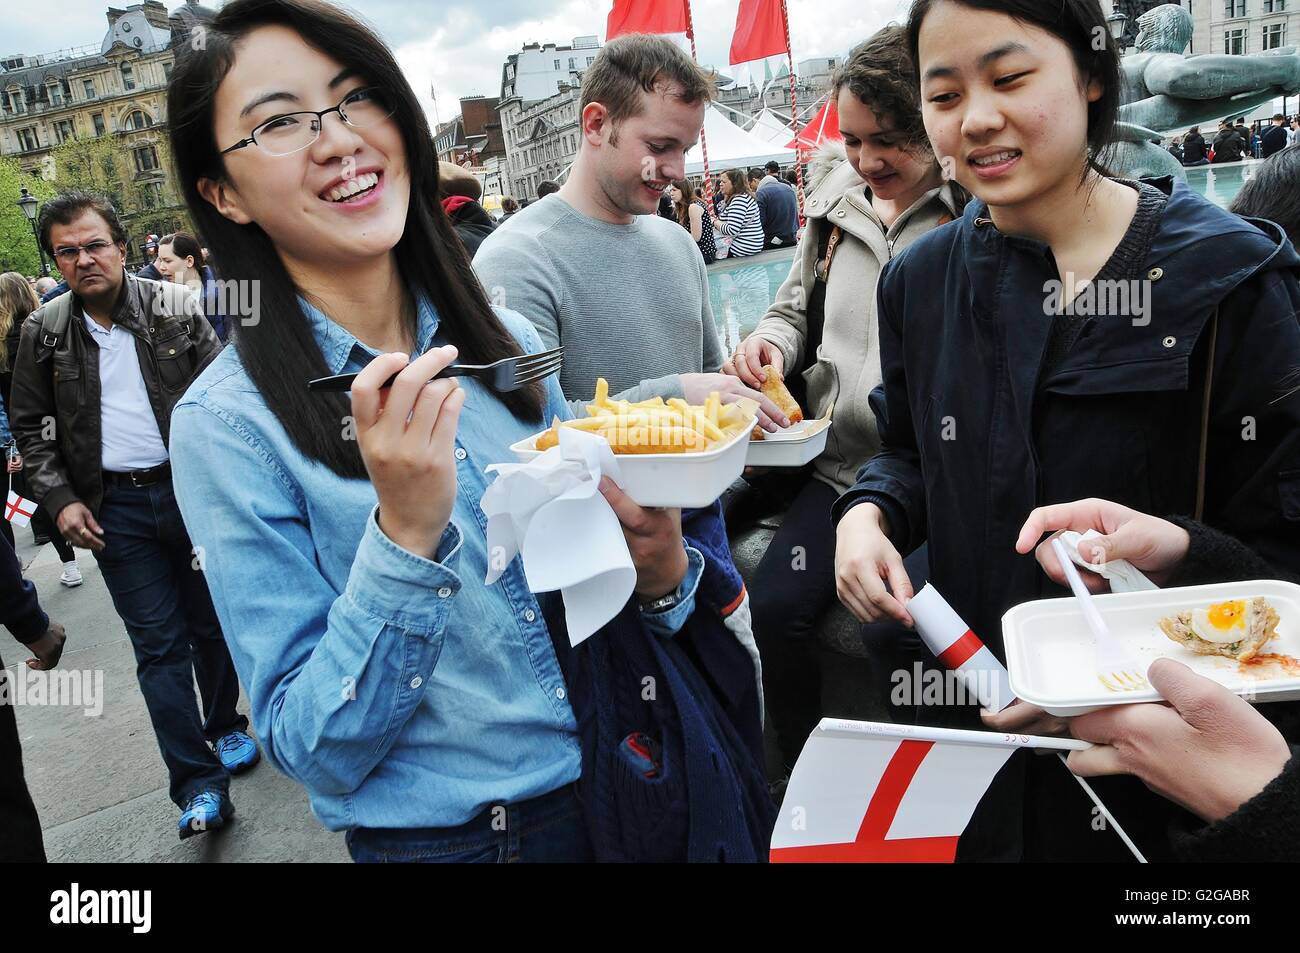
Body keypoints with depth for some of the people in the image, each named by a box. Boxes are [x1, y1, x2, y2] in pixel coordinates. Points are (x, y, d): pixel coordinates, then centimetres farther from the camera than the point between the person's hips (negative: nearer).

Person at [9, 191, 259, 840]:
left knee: (210, 623, 13)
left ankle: (226, 727, 35)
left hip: (192, 490, 0)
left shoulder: (175, 308, -2)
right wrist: (60, 500, -1)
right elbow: (29, 426, 10)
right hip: (113, 508, 0)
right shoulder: (43, 333, 2)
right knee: (157, 645, 1)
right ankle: (198, 783, 7)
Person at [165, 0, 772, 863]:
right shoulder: (227, 424, -15)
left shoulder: (509, 342, -5)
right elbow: (315, 751, -15)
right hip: (451, 831, -3)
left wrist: (662, 569, -15)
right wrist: (405, 531, -29)